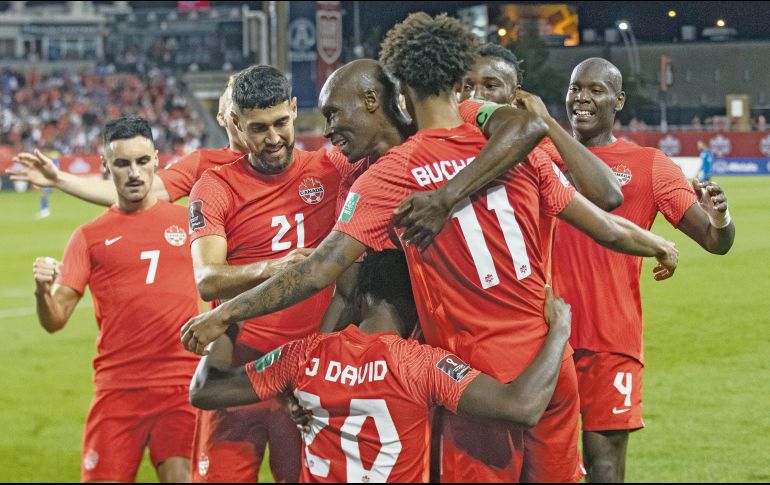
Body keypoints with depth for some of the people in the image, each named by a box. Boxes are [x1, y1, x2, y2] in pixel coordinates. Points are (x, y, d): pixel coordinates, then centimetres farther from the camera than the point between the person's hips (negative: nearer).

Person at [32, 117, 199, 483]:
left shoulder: (188, 220, 9)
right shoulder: (90, 237, 7)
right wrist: (43, 290, -20)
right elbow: (55, 321, 0)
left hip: (183, 384, 0)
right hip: (117, 388, 0)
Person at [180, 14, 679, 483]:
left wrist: (224, 316, -9)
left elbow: (323, 268, -15)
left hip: (480, 370, -3)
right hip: (550, 357, 3)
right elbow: (604, 227, 7)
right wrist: (660, 246, 27)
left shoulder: (390, 175, -9)